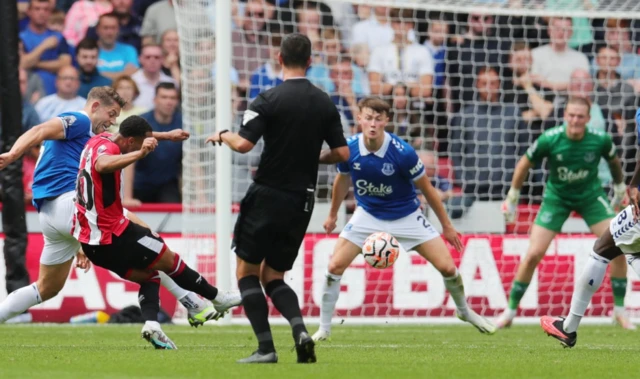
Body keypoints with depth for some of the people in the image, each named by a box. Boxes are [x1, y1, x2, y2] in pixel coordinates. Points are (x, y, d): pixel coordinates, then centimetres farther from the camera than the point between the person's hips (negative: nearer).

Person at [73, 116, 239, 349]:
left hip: (90, 241, 10)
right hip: (113, 235, -10)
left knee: (148, 275, 18)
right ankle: (217, 298, 21)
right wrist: (140, 153, -58)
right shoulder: (106, 146, -21)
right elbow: (102, 165, -48)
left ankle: (151, 324, -3)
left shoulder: (98, 141, 10)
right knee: (170, 260, 7)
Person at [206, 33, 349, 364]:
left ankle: (265, 347, -4)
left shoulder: (270, 100, -11)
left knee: (247, 271, 7)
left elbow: (243, 144, -18)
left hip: (268, 196, -5)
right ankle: (300, 330, -10)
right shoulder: (325, 103, 4)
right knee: (273, 277, 16)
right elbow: (342, 153, 4)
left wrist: (222, 136, 3)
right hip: (302, 201, 5)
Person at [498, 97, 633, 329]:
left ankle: (619, 310, 1)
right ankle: (510, 311, 8)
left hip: (591, 196, 1)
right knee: (533, 255, -9)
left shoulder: (600, 140, -20)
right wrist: (512, 199, 1)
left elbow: (614, 161, 5)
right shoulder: (549, 140, -23)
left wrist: (620, 188, 17)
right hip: (556, 197, -1)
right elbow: (524, 164, -6)